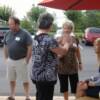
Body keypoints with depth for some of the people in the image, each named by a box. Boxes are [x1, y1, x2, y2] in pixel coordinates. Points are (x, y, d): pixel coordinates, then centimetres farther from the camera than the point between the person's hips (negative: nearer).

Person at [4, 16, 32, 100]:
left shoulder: (25, 34, -13)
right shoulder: (8, 34, 5)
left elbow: (30, 47, -13)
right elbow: (5, 46, 15)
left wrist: (27, 60, -14)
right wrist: (6, 58, 10)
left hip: (21, 61, -5)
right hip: (10, 60, 6)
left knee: (25, 80, 3)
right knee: (11, 79, 15)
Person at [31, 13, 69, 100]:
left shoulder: (36, 38, 6)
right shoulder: (49, 40, -23)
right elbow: (63, 51, -10)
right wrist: (67, 41, 8)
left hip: (37, 76, 9)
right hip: (46, 78, -9)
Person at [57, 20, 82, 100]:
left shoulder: (74, 39, -1)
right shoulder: (59, 40, -6)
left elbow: (78, 51, 10)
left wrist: (80, 62, 12)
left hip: (73, 66, 0)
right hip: (62, 67, 0)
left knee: (75, 86, 3)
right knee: (64, 86, 14)